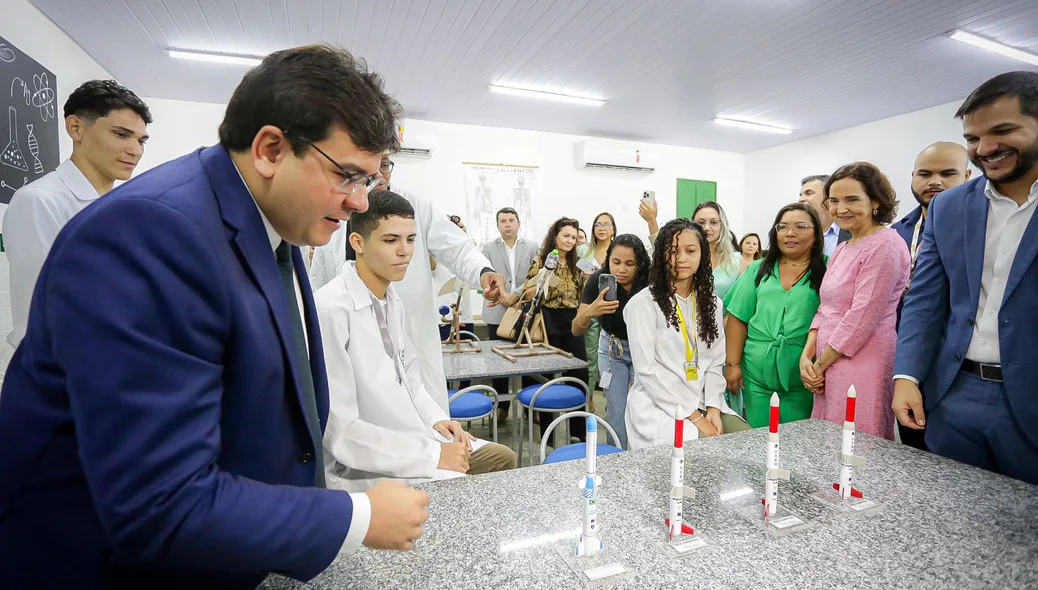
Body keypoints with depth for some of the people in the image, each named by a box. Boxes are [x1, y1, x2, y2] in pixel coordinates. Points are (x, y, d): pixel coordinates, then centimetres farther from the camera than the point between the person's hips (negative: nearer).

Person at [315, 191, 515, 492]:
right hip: (363, 467, -8)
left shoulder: (392, 300, 3)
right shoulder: (331, 310, -24)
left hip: (411, 439, 8)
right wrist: (434, 454, -22)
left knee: (502, 458, 13)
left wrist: (435, 419, -2)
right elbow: (338, 431, -25)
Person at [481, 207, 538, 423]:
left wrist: (515, 295, -12)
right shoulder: (488, 248, 8)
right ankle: (501, 406, 18)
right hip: (497, 313, 0)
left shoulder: (532, 247, 7)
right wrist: (501, 295, -16)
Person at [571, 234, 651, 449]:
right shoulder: (598, 280, -22)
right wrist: (589, 312, -41)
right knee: (616, 414, 0)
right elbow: (576, 331, -22)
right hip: (612, 349, 1)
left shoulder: (649, 283, -25)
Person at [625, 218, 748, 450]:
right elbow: (646, 370, -14)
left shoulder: (711, 302, 9)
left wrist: (713, 409, -6)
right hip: (658, 406, -5)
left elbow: (715, 363, 10)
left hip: (704, 403, 6)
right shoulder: (643, 303, -10)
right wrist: (695, 416, -14)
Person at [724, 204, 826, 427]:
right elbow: (738, 319, 6)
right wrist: (732, 363, 1)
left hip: (803, 375, -2)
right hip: (757, 371, 2)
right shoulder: (758, 269, 8)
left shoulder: (827, 269, 1)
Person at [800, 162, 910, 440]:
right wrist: (806, 356, 0)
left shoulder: (884, 245, -12)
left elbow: (862, 317, -18)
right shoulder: (842, 249, 15)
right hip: (828, 366, 8)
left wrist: (819, 364, -10)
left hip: (862, 365, -8)